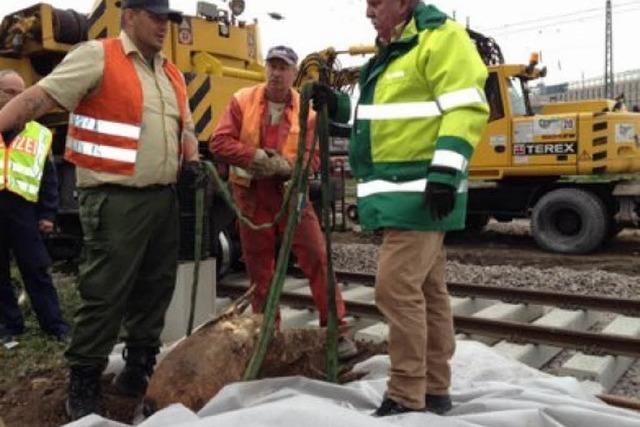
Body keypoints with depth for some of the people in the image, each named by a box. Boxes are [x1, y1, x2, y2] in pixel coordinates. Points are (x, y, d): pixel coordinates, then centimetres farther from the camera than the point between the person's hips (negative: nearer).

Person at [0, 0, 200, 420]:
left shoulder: (172, 74, 17)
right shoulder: (97, 56, -6)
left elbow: (185, 127, 24)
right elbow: (39, 96, -14)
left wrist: (193, 163, 6)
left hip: (164, 198, 8)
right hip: (116, 200, -7)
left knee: (154, 290, 15)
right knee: (105, 296, -3)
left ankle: (140, 370, 31)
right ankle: (84, 384, 14)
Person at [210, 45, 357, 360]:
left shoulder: (307, 110, -2)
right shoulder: (242, 101, -1)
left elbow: (312, 159, -6)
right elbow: (219, 143, -8)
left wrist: (282, 164, -24)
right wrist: (256, 156, -20)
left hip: (291, 194, 0)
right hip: (252, 195, 1)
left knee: (317, 258, -5)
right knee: (259, 268, 10)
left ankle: (336, 329, 6)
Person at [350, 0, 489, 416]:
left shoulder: (442, 38, -7)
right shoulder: (391, 52, 23)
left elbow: (466, 108, -18)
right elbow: (374, 118, 30)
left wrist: (445, 173, -25)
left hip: (422, 191, -10)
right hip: (403, 193, 10)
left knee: (397, 288, -11)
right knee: (428, 291, 12)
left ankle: (406, 397, 1)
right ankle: (435, 390, 22)